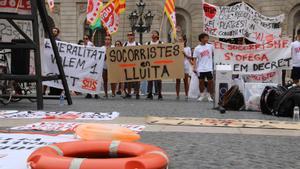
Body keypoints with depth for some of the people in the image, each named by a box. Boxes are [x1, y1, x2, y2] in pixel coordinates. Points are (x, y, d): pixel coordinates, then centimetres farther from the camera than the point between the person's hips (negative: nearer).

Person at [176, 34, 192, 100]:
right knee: (177, 81, 2)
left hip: (185, 66, -2)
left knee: (185, 81, 2)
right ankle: (177, 95, 6)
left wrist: (185, 54, -14)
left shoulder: (188, 48, 4)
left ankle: (186, 95, 7)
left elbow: (190, 57, 1)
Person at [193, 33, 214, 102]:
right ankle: (202, 95, 18)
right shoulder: (197, 48, -1)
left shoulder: (210, 46, 3)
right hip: (201, 68, -1)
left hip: (209, 68, 1)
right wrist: (194, 68, -10)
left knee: (210, 81, 1)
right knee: (201, 81, 3)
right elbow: (195, 59, -2)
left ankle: (209, 96, 13)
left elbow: (213, 54, 16)